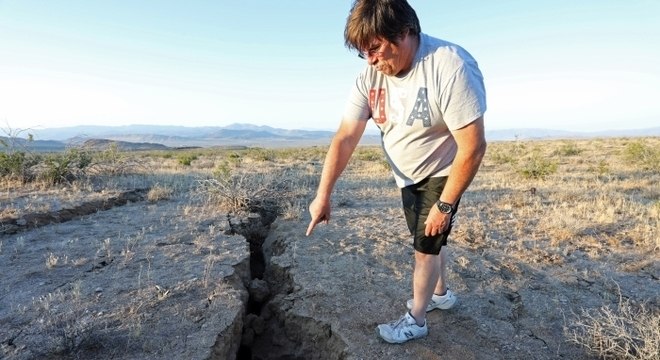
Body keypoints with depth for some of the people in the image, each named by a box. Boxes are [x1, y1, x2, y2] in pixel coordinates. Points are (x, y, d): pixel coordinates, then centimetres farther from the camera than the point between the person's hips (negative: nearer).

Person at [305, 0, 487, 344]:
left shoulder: (451, 67, -31)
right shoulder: (370, 76, -14)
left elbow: (473, 146, -30)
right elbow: (345, 138, -16)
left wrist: (444, 205, -24)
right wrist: (323, 194, -21)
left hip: (442, 174, -5)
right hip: (406, 176, 6)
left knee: (426, 246, 3)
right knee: (427, 241, 21)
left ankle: (415, 320, 27)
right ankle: (440, 293, 48)